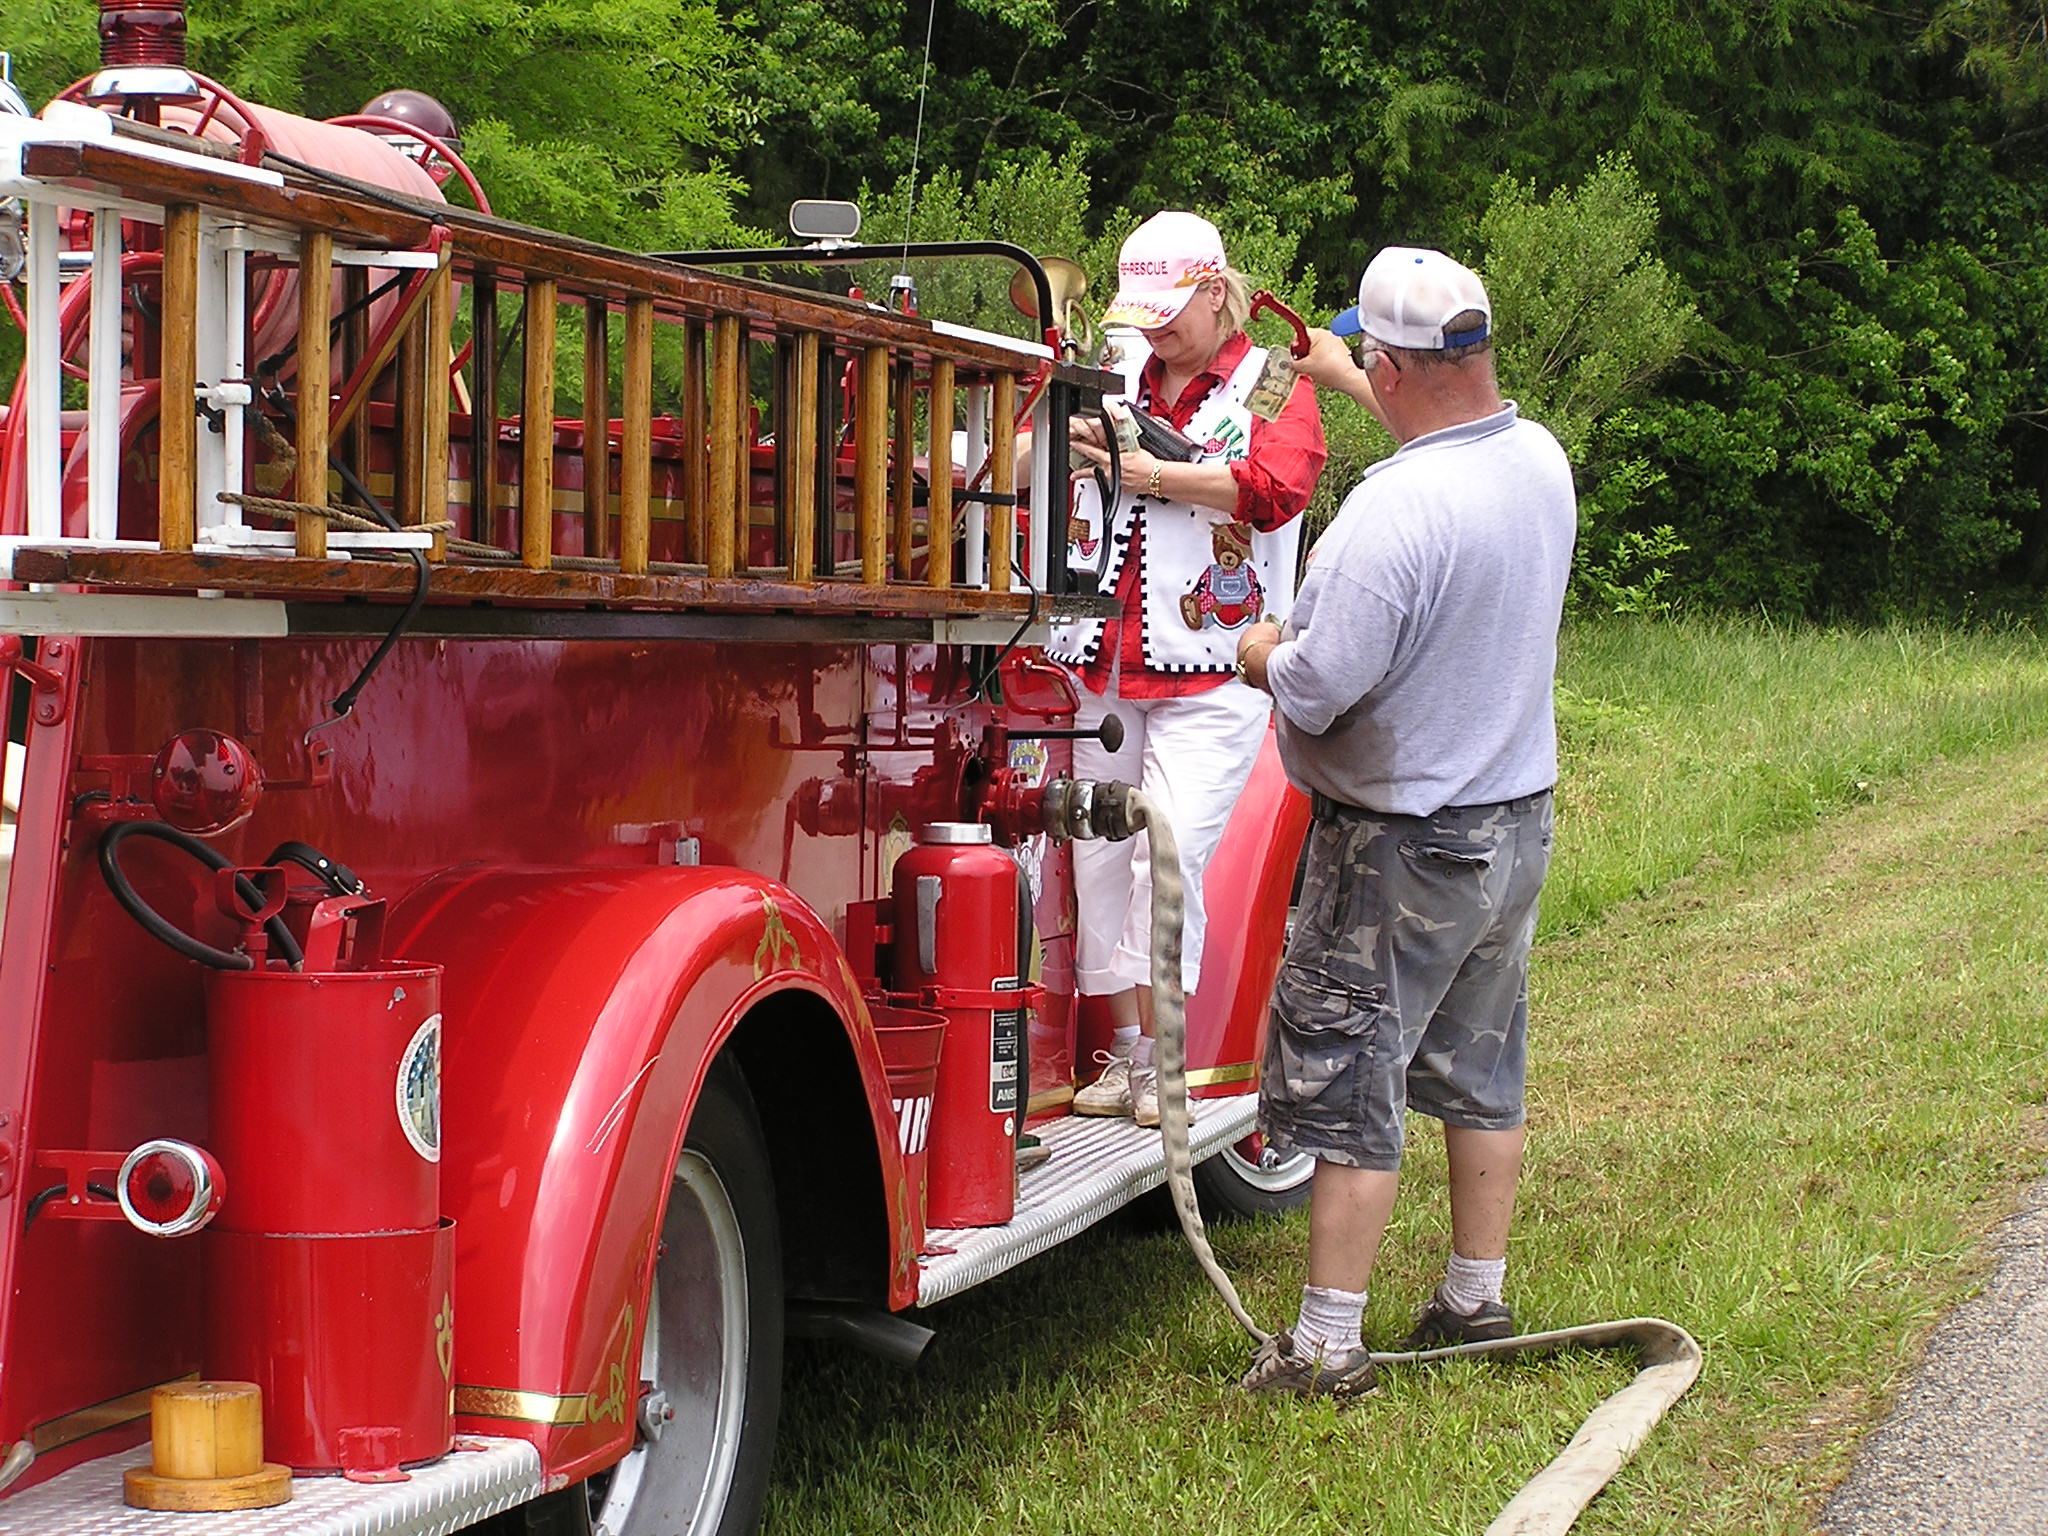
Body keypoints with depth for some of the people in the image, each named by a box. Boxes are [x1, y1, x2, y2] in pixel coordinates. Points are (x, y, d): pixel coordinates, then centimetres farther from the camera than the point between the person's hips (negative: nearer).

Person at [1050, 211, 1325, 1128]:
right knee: (1098, 857, 3)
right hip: (1097, 665, 5)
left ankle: (1160, 1061, -6)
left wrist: (1154, 474, -14)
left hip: (1209, 677, -5)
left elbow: (1279, 484, -15)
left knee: (1169, 855, -13)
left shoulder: (1271, 389, 4)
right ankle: (1122, 1048, 12)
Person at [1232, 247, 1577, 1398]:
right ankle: (1478, 1299, 30)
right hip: (1519, 821, 8)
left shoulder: (1395, 509, -28)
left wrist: (1261, 655, -5)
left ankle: (1327, 1346, 6)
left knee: (1351, 1087, 1)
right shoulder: (1541, 459, -1)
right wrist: (1343, 376, 35)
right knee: (1482, 1073, 19)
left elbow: (1319, 688, -27)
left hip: (1402, 849, -8)